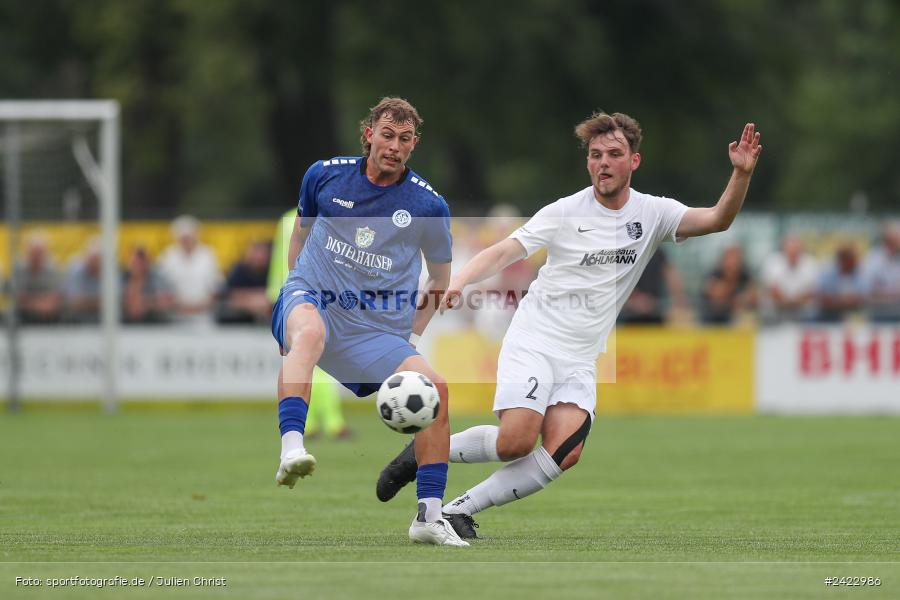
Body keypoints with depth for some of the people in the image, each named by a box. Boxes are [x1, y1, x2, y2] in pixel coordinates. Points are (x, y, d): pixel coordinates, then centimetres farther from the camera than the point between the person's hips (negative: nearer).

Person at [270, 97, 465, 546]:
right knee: (310, 332, -39)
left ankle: (429, 517, -7)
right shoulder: (324, 175, 4)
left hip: (378, 332, 2)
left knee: (436, 390, -19)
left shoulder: (428, 205, 2)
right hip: (313, 301, -2)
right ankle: (290, 452, -58)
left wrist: (412, 334, 8)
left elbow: (440, 279, 17)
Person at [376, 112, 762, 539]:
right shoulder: (565, 213, -5)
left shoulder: (652, 213, 3)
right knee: (516, 442, -22)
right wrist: (459, 282, -24)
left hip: (580, 361, 4)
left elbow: (717, 220, -6)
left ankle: (459, 509, -8)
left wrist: (741, 173, -24)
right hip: (533, 342, -4)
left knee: (564, 453, -17)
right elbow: (503, 252, -7)